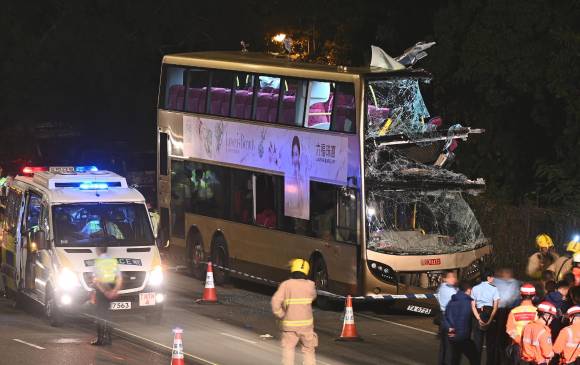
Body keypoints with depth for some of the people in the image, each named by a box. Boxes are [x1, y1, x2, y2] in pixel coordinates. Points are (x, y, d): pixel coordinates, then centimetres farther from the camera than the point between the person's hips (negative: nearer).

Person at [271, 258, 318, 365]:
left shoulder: (286, 285, -6)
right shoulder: (310, 285, -1)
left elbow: (275, 301, -16)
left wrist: (281, 315, -4)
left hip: (290, 325, -1)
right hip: (306, 324, 1)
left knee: (288, 348, 10)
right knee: (309, 349, 16)